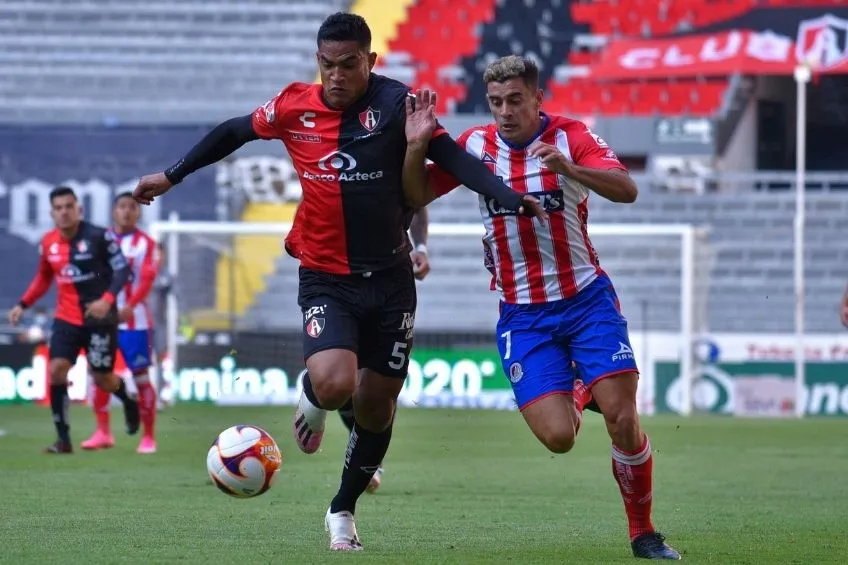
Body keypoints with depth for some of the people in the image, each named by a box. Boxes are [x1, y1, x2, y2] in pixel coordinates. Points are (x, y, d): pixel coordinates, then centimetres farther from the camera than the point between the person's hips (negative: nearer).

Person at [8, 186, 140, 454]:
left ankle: (128, 399, 40)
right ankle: (63, 439, -6)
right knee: (57, 369, -12)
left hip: (99, 318, -4)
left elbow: (122, 269, -13)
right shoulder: (48, 243, 2)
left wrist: (107, 299, -28)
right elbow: (43, 278, 18)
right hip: (66, 318, 4)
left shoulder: (98, 236, -15)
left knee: (101, 377, 2)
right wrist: (23, 305, 8)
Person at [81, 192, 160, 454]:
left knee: (141, 377, -3)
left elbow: (147, 281, -12)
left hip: (133, 319, -3)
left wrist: (129, 307, -26)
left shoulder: (146, 244, 0)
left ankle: (148, 437, 3)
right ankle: (103, 432, 10)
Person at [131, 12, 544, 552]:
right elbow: (234, 132, 13)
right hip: (326, 279, 0)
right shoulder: (295, 107, -4)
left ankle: (343, 509, 33)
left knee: (377, 404, 8)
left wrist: (513, 199, -30)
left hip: (390, 278, 0)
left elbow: (454, 158, -16)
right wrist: (172, 175, 21)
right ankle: (312, 400, 15)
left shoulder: (396, 103, -11)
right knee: (334, 384, -24)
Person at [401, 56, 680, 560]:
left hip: (586, 297, -1)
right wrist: (417, 146, -14)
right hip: (523, 315, 1)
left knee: (623, 420, -12)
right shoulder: (476, 145, 1)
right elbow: (417, 195, 5)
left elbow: (626, 190, -22)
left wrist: (569, 168, -39)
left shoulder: (570, 137, -8)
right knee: (557, 437, -12)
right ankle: (578, 393, 25)